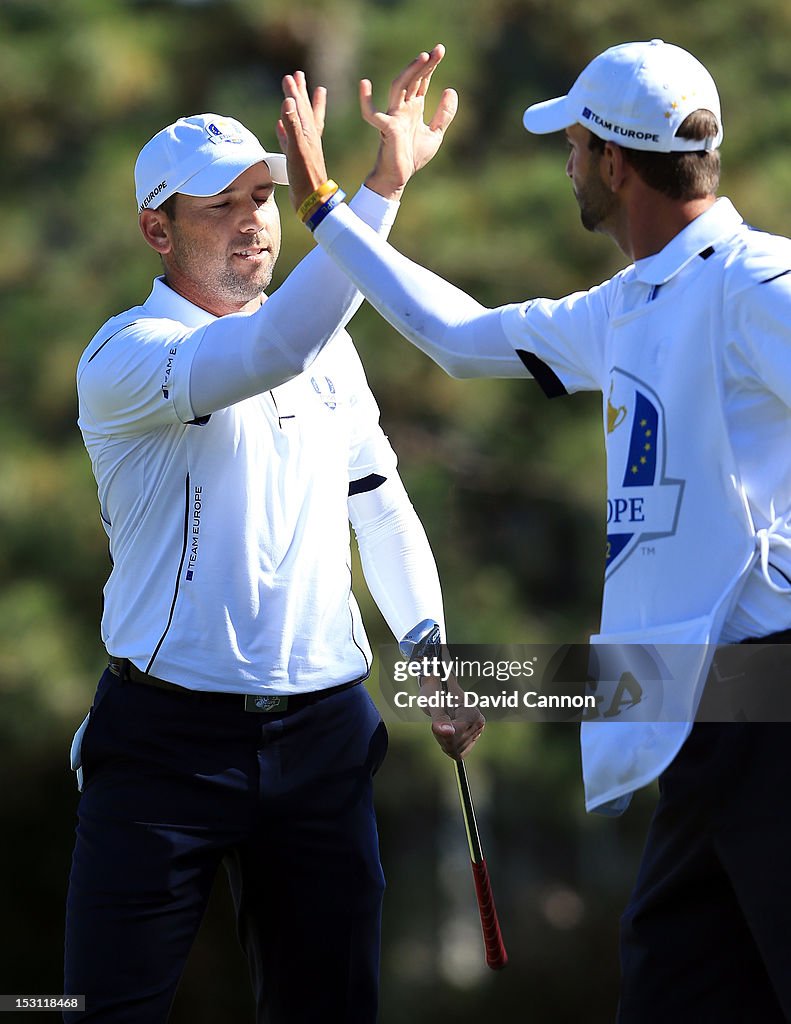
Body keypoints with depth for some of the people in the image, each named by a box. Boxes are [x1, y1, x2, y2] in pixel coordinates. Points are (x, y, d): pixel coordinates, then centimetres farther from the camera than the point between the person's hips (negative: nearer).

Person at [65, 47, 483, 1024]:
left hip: (324, 726, 5)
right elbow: (265, 353, -28)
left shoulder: (329, 348, 14)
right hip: (169, 733, -5)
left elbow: (382, 510, 24)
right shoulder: (124, 356, -9)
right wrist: (379, 189, -32)